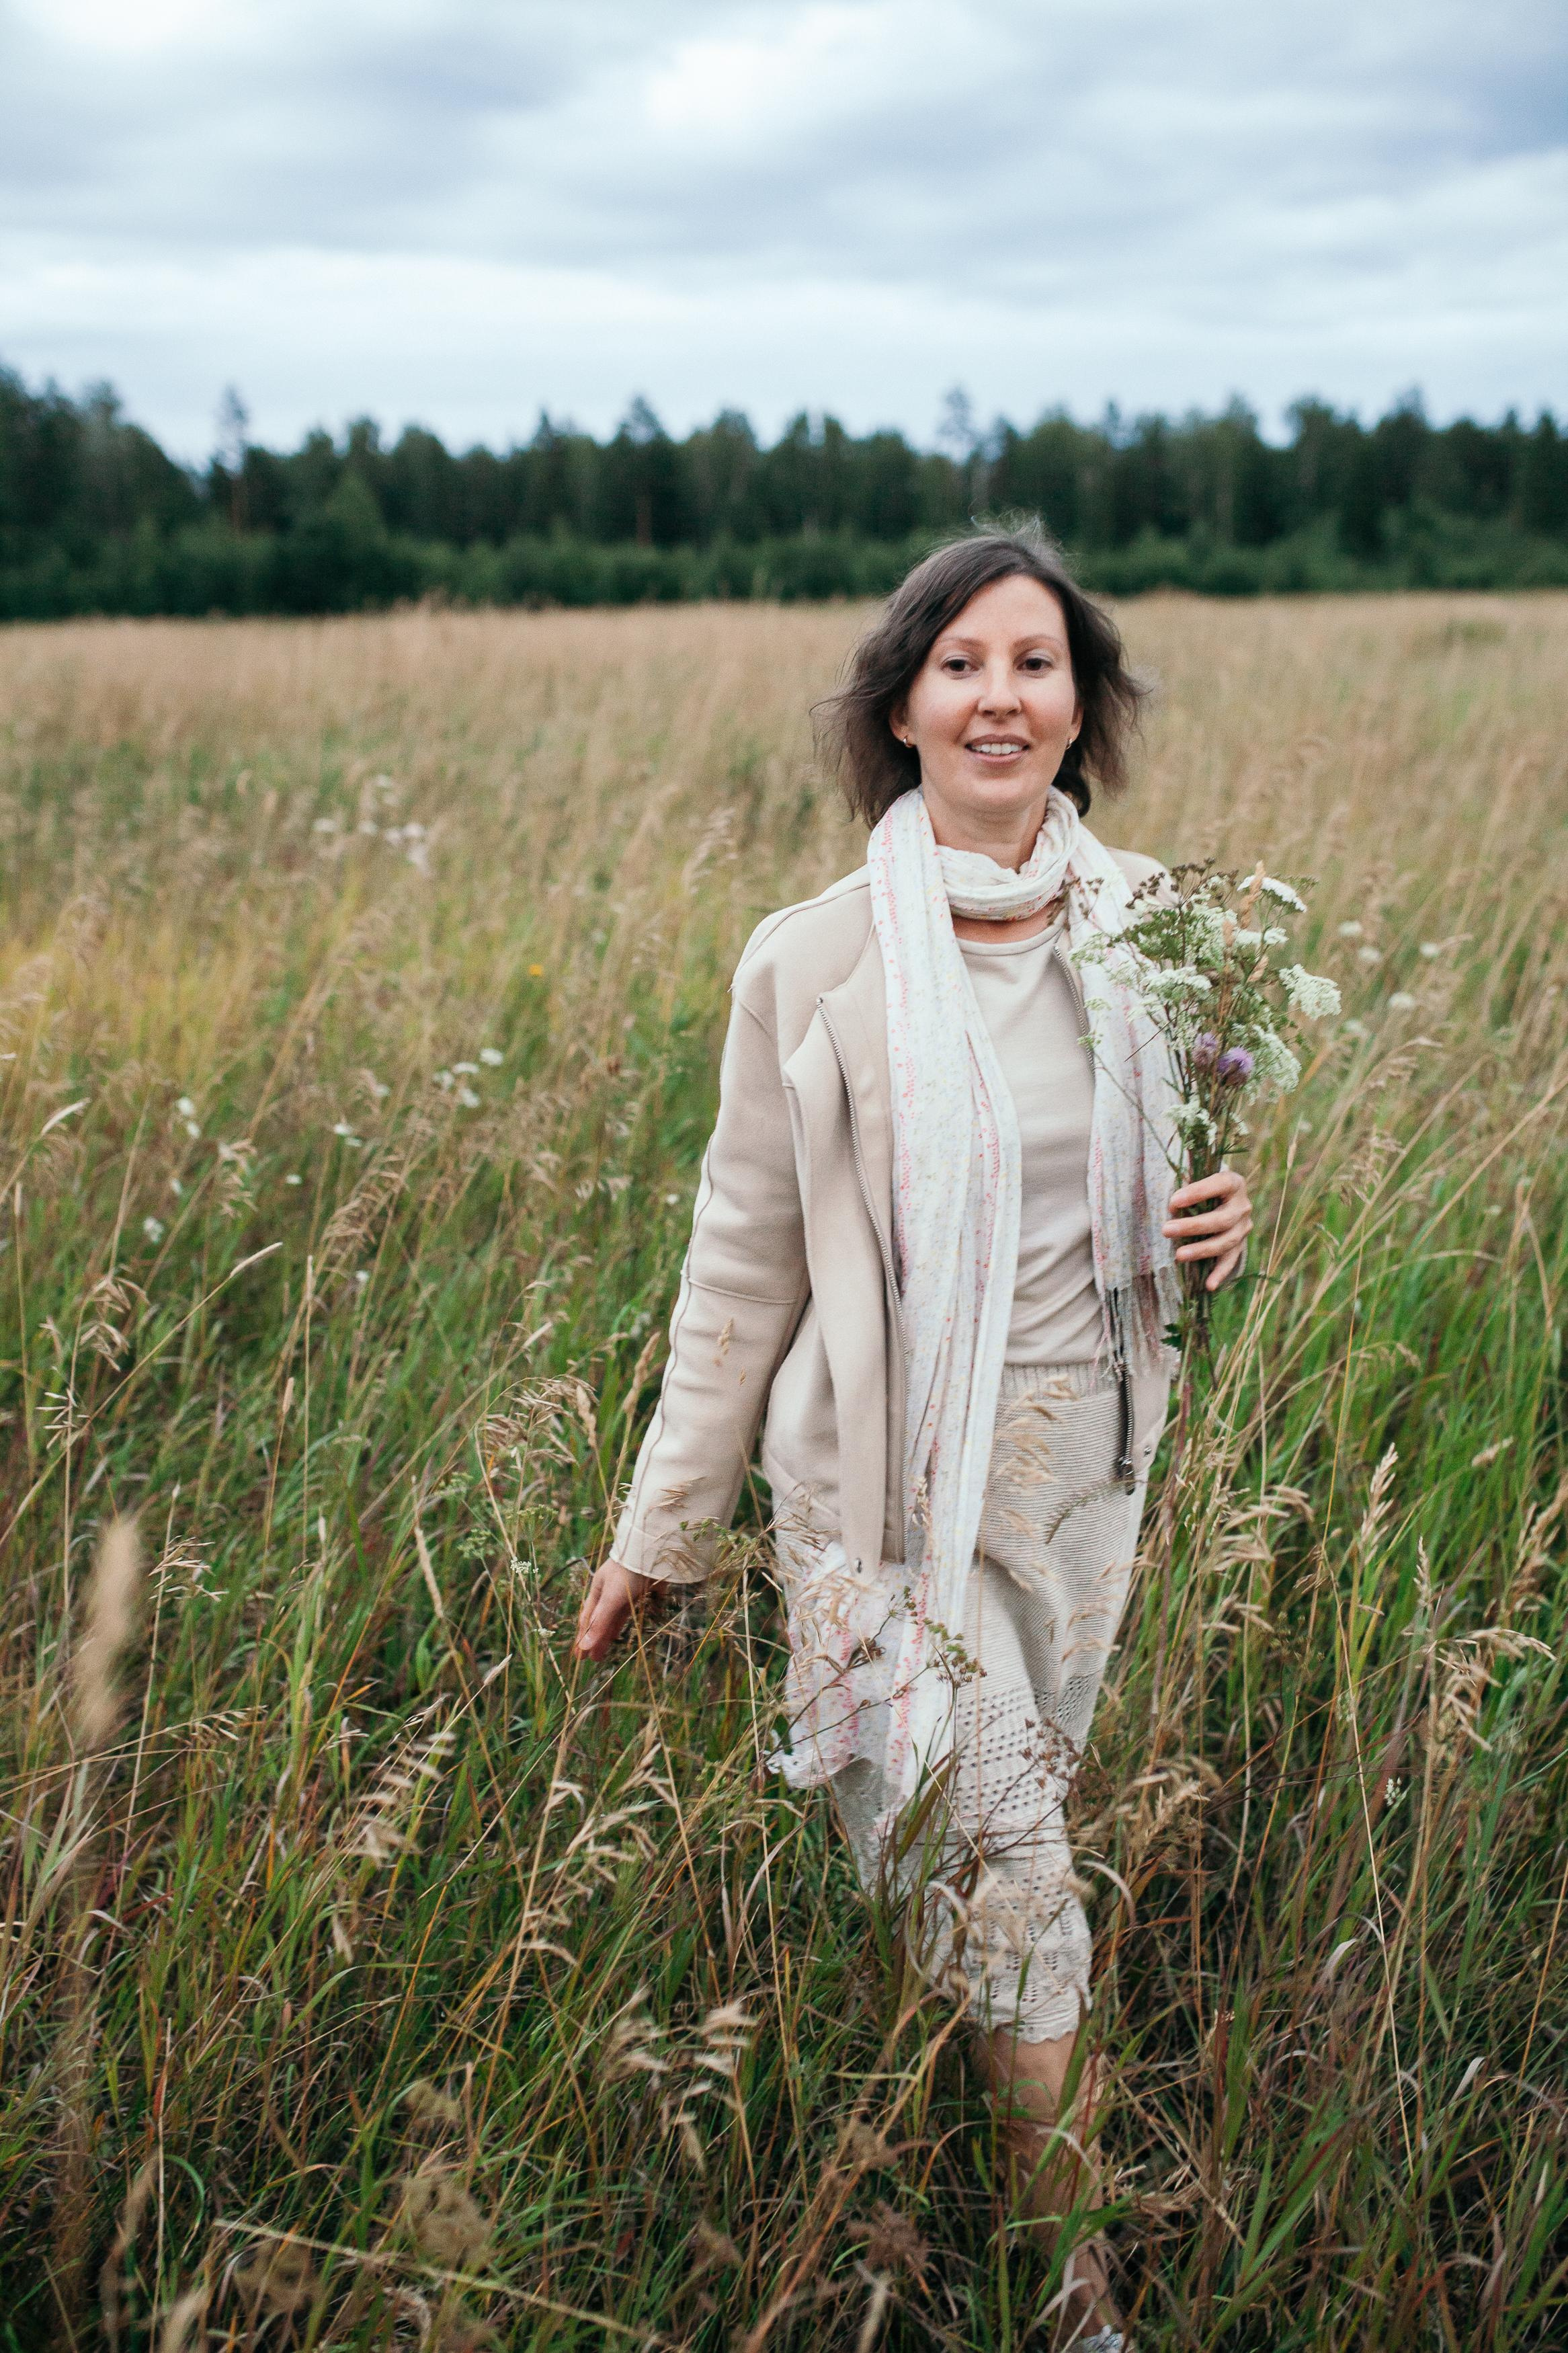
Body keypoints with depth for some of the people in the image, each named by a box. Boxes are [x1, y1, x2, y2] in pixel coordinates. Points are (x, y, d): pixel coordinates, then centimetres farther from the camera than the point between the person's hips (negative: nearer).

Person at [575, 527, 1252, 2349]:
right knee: (1009, 1884, -2)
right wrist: (658, 1532, 2)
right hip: (895, 1491, -4)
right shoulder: (811, 965, -11)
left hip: (1083, 1478, 4)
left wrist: (1218, 1231, -10)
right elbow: (746, 1262, -3)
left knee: (991, 1846, 18)